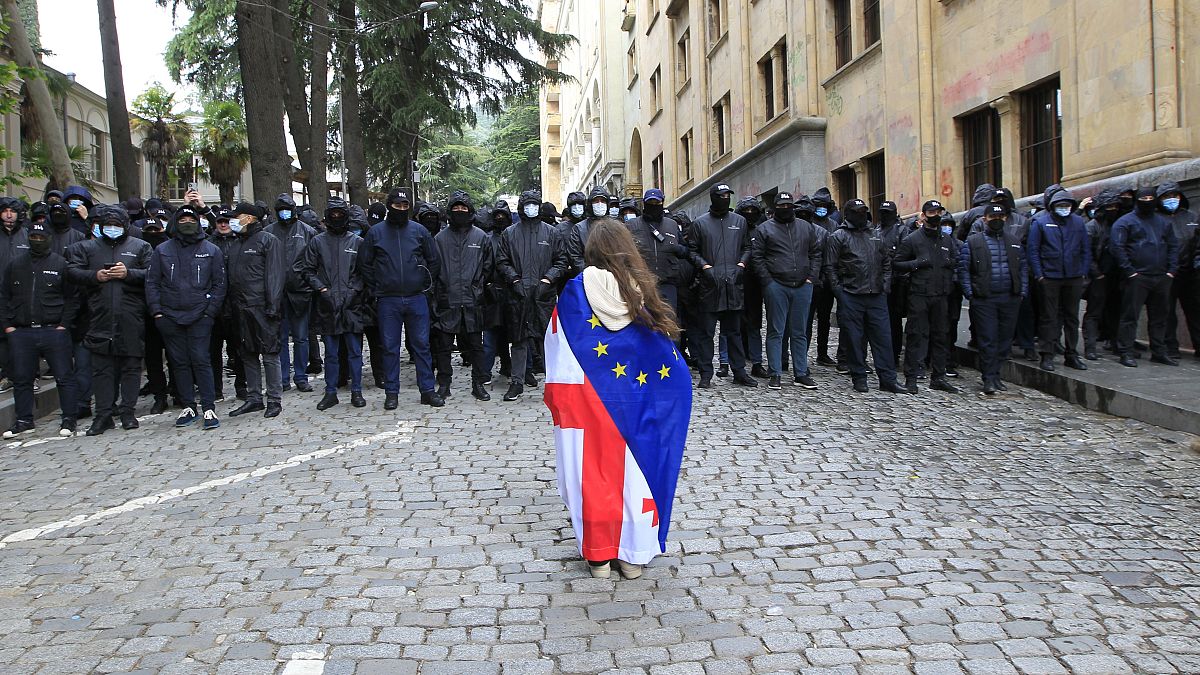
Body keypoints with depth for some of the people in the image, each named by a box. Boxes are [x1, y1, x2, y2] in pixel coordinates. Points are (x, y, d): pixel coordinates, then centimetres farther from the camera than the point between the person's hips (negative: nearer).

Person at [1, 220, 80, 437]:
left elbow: (73, 297, 1)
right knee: (21, 379, 9)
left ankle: (68, 419, 8)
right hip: (21, 332, 3)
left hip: (54, 331, -3)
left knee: (64, 377, 0)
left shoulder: (61, 263, 2)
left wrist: (64, 324, -6)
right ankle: (23, 420, 20)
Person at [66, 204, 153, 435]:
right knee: (102, 368, 2)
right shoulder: (87, 247, 15)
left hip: (131, 319, -1)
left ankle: (127, 411, 13)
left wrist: (128, 273, -14)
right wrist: (95, 276, -8)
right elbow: (72, 271, 7)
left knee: (131, 365, 4)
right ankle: (104, 414, 7)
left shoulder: (140, 247, 9)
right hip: (101, 318, 2)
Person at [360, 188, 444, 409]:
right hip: (388, 301, 0)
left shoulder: (419, 232, 5)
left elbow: (434, 262, 10)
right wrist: (376, 289, 2)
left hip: (417, 299, 0)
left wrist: (424, 284, 5)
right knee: (390, 347, 5)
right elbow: (365, 264, 8)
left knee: (422, 345, 4)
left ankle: (428, 390, 12)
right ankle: (391, 393, 14)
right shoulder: (375, 233, 4)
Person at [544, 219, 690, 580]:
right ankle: (633, 554, 18)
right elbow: (668, 359, -1)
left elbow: (557, 352, -7)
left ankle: (599, 555, 17)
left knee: (594, 475, 9)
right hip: (633, 406, 2)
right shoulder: (643, 290, -1)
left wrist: (557, 398, 2)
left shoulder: (576, 292, -7)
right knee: (634, 473, 11)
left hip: (590, 405, -1)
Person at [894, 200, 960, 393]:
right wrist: (917, 264, -15)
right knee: (917, 336, -6)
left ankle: (938, 377, 18)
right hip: (919, 296, -5)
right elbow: (897, 264, -2)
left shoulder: (948, 240, 14)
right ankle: (911, 378, -1)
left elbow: (957, 260, 24)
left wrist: (952, 264, 3)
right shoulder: (912, 239, 0)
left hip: (941, 296, 5)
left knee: (941, 336, 9)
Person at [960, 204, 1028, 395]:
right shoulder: (972, 242, 2)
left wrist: (1022, 291, 6)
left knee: (1005, 338, 8)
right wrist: (970, 294, -8)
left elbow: (1022, 267, 16)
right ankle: (988, 379, 1)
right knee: (987, 339, -5)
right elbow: (963, 269, -1)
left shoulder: (1014, 241, 14)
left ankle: (995, 374, 20)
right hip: (984, 299, -4)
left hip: (1010, 299, 4)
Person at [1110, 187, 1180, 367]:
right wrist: (1129, 271, -14)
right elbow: (1118, 248, -8)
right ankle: (1126, 353, -2)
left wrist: (1171, 270, 5)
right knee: (1130, 316, -5)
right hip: (1137, 278, -6)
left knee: (1159, 316, 11)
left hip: (1162, 278, 6)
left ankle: (1159, 352, 20)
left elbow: (1173, 246, 17)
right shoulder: (1125, 222, -1)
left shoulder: (1163, 222, 17)